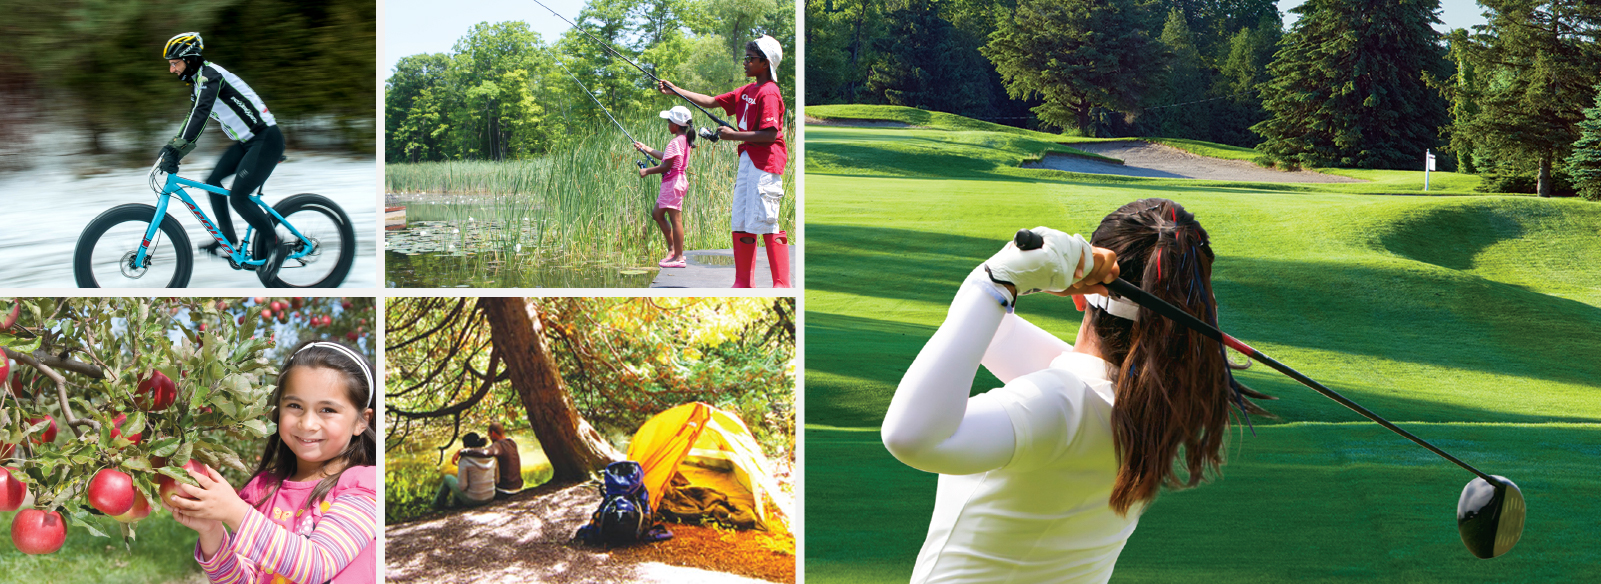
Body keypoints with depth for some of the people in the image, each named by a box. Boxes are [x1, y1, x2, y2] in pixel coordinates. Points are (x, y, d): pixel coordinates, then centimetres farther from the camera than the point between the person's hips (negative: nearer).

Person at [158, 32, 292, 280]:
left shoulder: (209, 74, -17)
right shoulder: (198, 81, 14)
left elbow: (201, 113, -30)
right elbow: (193, 119, 22)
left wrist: (177, 149, -34)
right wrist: (171, 147, 13)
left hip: (266, 139, -10)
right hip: (247, 141, 10)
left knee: (238, 196, -16)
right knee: (213, 181, 8)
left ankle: (276, 246, -4)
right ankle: (228, 241, 15)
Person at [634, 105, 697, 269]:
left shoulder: (675, 142, -18)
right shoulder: (684, 140, 13)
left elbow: (666, 166, -19)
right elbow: (666, 157, 24)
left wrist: (647, 171, -8)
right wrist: (646, 149, 30)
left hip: (674, 182, -11)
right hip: (672, 182, 11)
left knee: (675, 219, -7)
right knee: (658, 214, 18)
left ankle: (679, 257, -5)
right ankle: (672, 249, 21)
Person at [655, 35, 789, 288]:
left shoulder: (769, 93, -13)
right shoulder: (747, 91, 16)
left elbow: (770, 134, -20)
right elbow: (712, 102, 20)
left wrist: (734, 135, -15)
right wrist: (675, 91, 16)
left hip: (765, 163, -10)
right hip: (747, 159, 10)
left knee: (764, 223, -13)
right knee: (740, 224, 8)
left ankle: (782, 285, -11)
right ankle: (743, 284, 12)